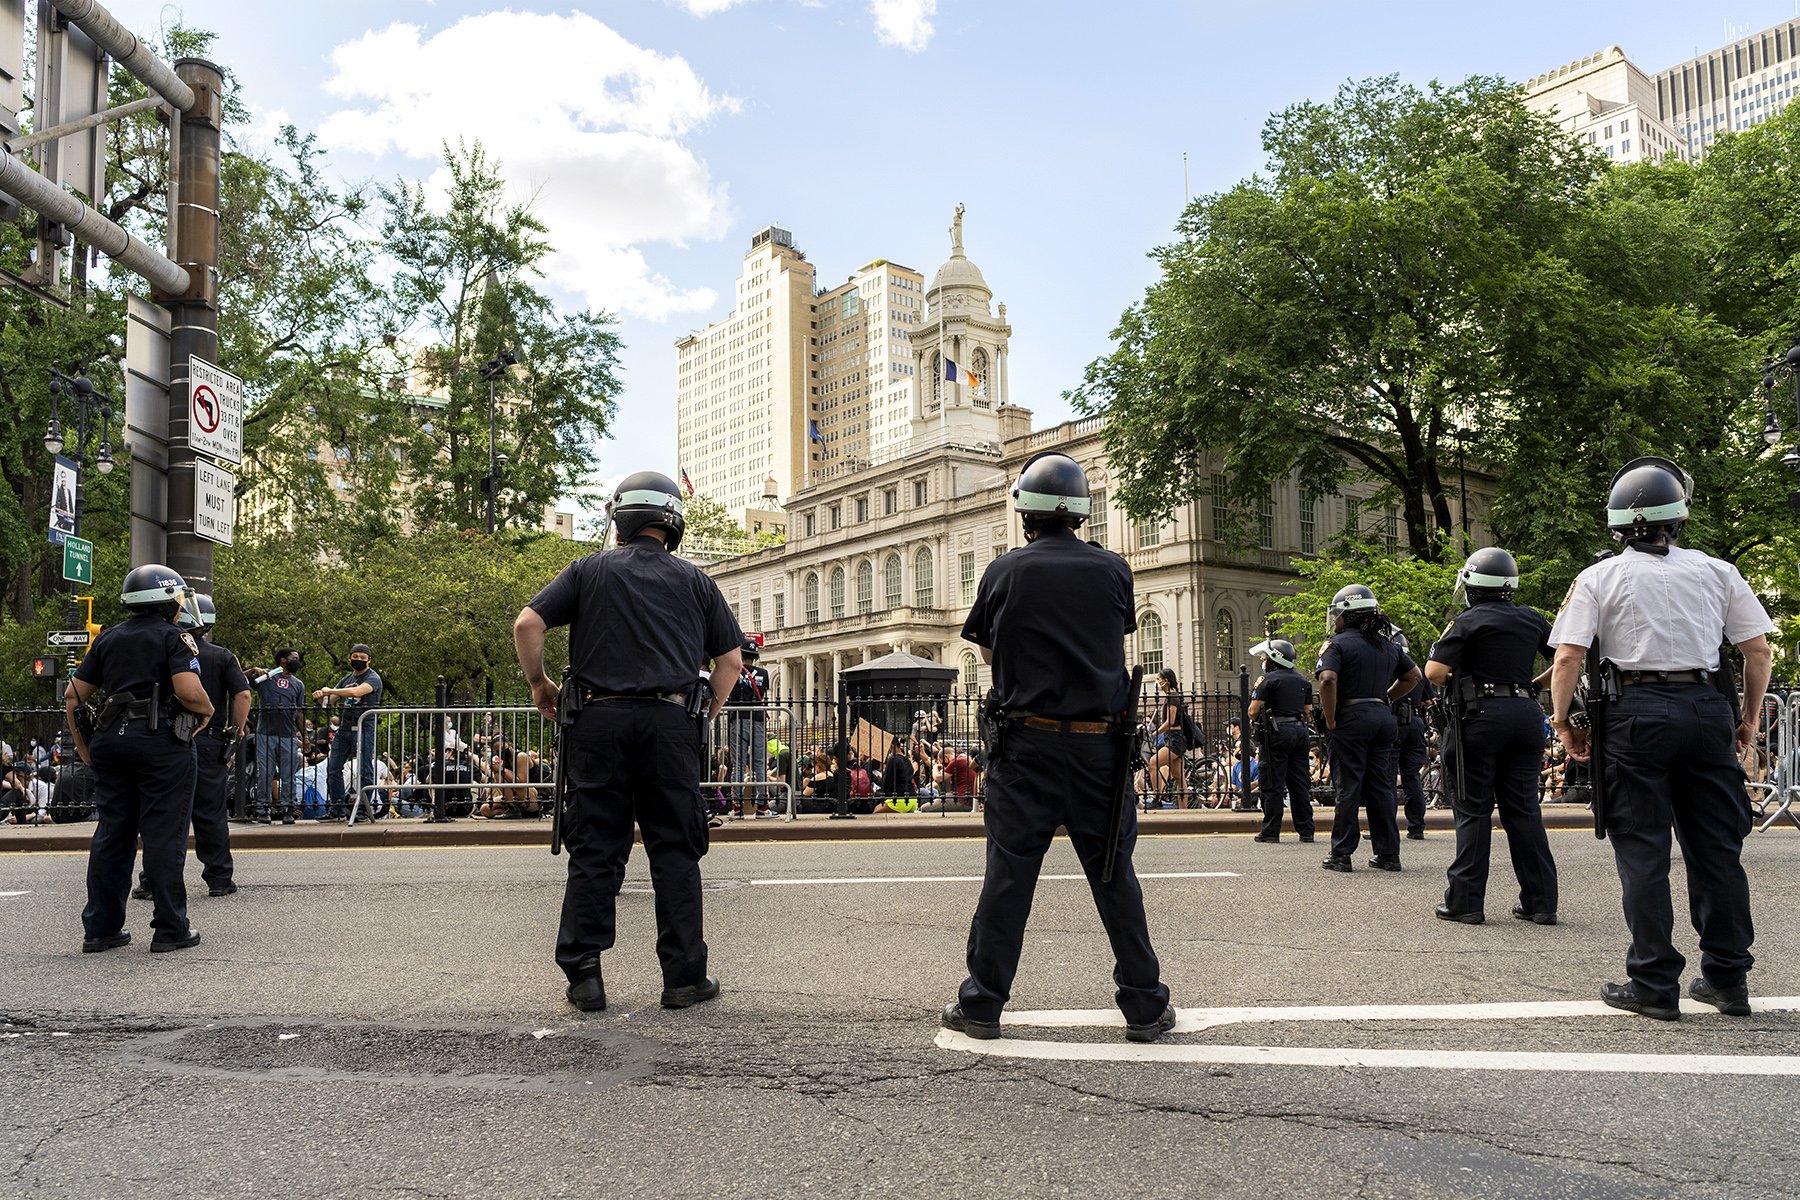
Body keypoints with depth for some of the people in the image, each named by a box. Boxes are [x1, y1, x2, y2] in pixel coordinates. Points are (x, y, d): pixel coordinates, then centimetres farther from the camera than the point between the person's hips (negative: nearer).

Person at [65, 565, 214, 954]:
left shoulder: (108, 639, 14)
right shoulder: (174, 637, -5)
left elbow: (74, 695, 14)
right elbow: (189, 691, -19)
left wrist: (82, 744, 22)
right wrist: (207, 710, 1)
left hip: (111, 743, 6)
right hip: (162, 743, -6)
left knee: (111, 834, 11)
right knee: (164, 835, -2)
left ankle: (101, 929, 16)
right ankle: (170, 929, 2)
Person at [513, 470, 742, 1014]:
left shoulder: (590, 570, 9)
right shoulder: (693, 580, 13)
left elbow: (527, 625, -1)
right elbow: (731, 659, 12)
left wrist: (539, 684, 12)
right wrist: (705, 716, 19)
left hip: (599, 719, 0)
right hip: (670, 721, 0)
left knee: (594, 850, 5)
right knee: (676, 851, 5)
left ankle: (583, 976, 6)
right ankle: (685, 977, 8)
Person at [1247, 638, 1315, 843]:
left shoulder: (1270, 679, -7)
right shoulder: (1303, 681, 14)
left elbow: (1253, 711, -8)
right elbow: (1308, 712, 16)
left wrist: (1254, 721, 12)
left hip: (1278, 732, -6)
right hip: (1300, 731, 6)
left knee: (1274, 783, -2)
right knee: (1300, 782, 10)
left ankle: (1271, 831, -1)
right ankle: (1306, 830, 12)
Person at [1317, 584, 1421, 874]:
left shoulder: (1338, 643, -7)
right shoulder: (1388, 645, 14)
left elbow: (1327, 680, -21)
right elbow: (1413, 675, 21)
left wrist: (1331, 720, -14)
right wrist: (1385, 698, 18)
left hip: (1351, 718, -6)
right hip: (1384, 717, 6)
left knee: (1348, 786, -2)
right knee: (1381, 785, 10)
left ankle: (1341, 854, 1)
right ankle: (1389, 854, 13)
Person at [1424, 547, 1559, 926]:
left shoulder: (1468, 622, -7)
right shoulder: (1531, 619, 10)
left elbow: (1434, 673, -13)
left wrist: (1443, 643, 7)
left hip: (1482, 714, -5)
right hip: (1526, 712, 5)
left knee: (1474, 808, 1)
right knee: (1524, 808, 10)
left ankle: (1465, 901, 3)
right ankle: (1540, 902, 12)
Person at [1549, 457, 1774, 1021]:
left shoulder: (1599, 578, 1)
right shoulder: (1717, 572, 8)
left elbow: (1567, 659, -7)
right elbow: (1758, 650, 8)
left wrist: (1563, 723, 3)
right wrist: (1749, 719, 18)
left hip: (1637, 711, -3)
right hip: (1708, 708, 3)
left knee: (1643, 852, 2)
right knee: (1716, 848, 12)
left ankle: (1654, 984, 6)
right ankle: (1727, 979, 20)